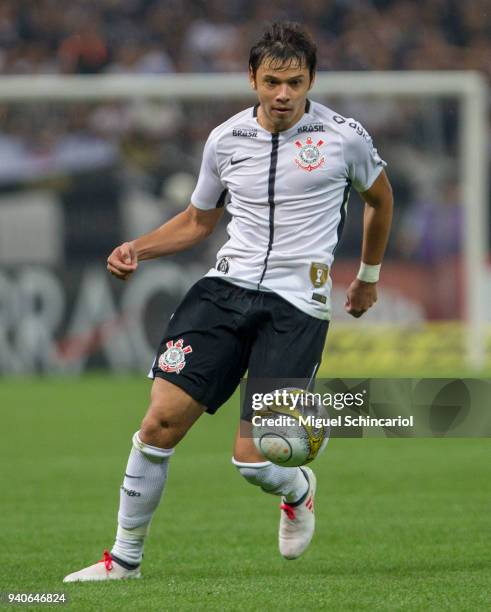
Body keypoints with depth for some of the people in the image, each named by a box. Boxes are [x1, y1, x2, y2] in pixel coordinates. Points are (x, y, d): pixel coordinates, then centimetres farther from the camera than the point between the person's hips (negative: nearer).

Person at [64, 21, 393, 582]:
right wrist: (138, 248, 4)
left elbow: (379, 197, 19)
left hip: (298, 305, -3)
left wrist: (368, 275, 28)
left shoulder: (342, 137, -2)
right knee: (161, 421, -11)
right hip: (227, 285, 3)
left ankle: (298, 487, 27)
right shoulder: (226, 140, 6)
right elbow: (198, 220, 21)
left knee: (252, 461, -11)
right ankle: (124, 557, 4)